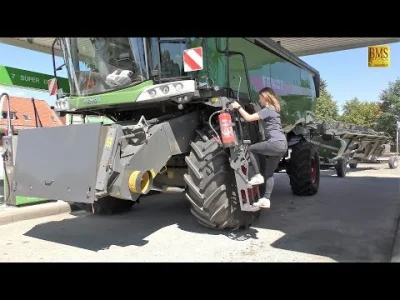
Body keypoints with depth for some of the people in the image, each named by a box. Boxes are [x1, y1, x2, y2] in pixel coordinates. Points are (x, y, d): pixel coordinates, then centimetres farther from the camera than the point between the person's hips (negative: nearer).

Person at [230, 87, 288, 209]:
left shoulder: (267, 110, -8)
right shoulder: (273, 109, 22)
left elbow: (249, 118, -14)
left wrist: (238, 107, -6)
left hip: (276, 143, -10)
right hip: (282, 144, 10)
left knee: (251, 149, 1)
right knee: (269, 173, 10)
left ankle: (258, 176, -2)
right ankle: (266, 200, 10)